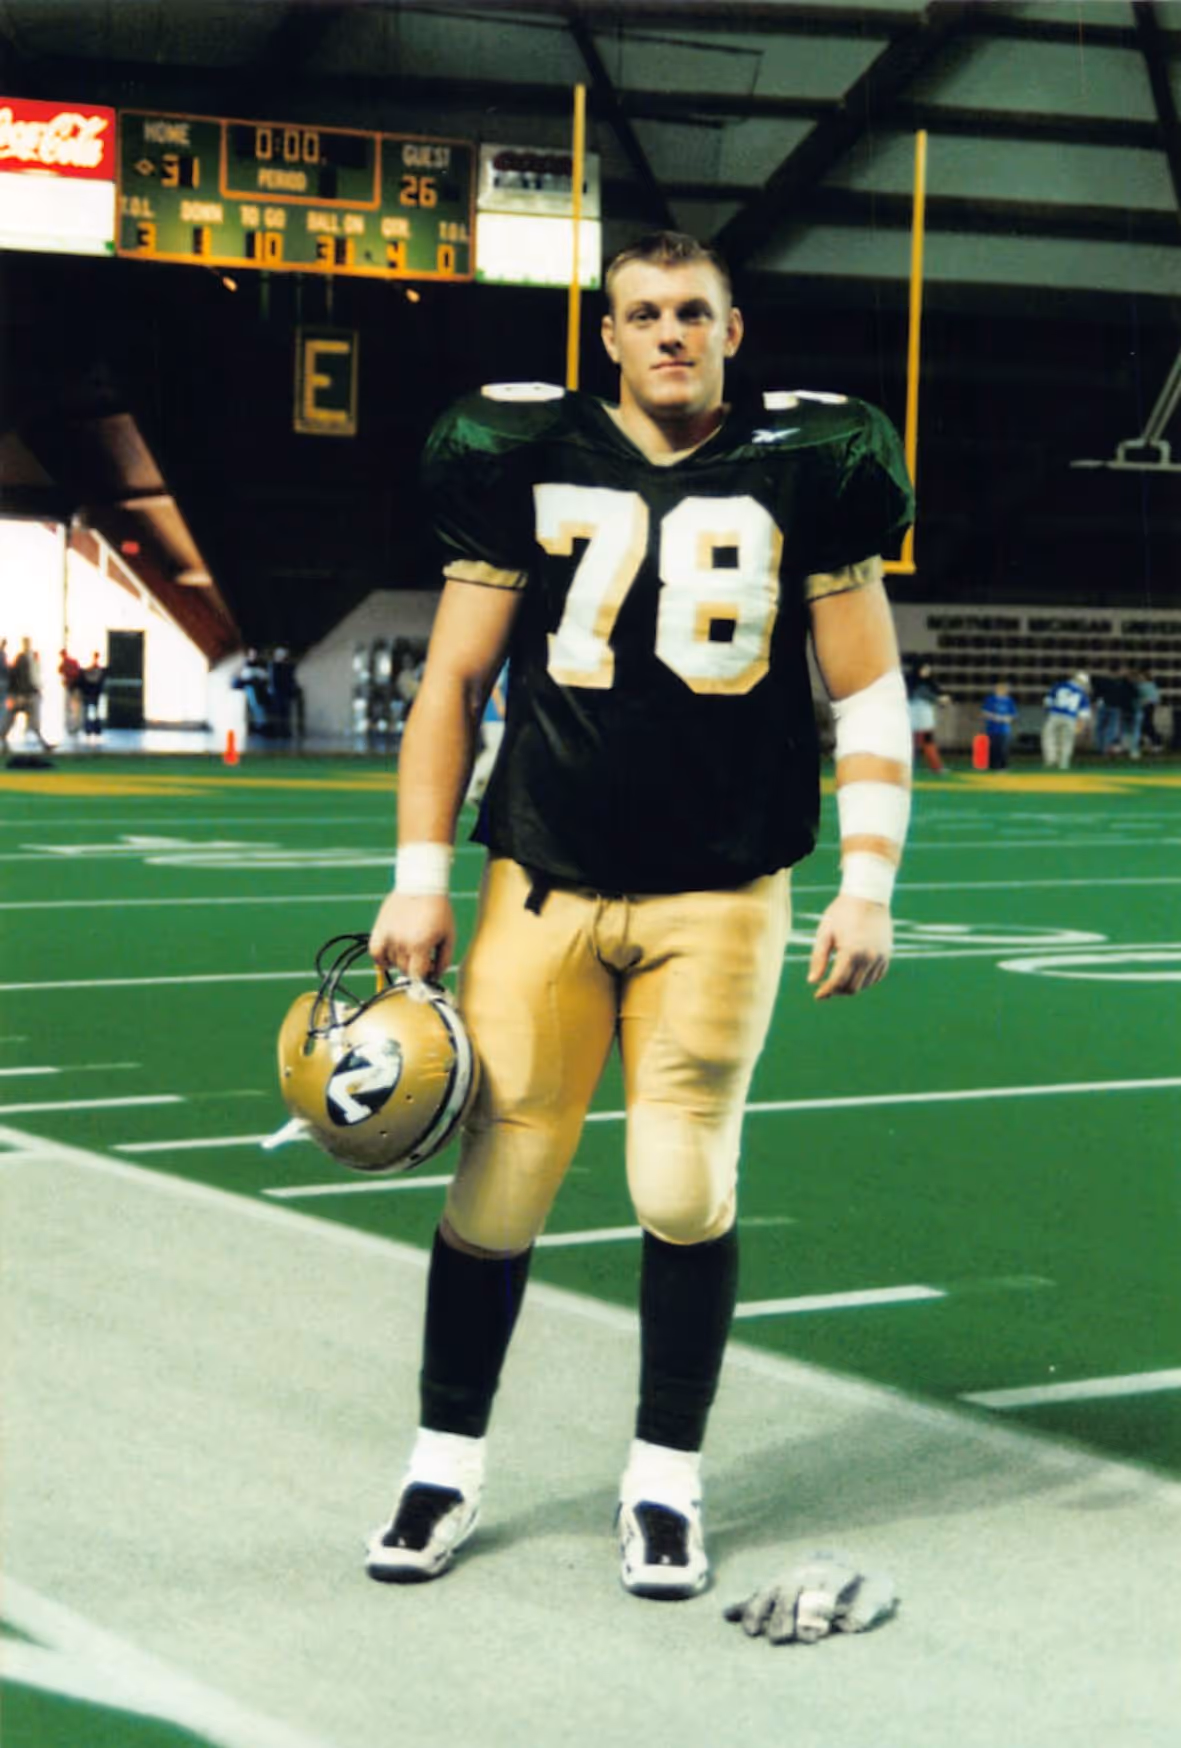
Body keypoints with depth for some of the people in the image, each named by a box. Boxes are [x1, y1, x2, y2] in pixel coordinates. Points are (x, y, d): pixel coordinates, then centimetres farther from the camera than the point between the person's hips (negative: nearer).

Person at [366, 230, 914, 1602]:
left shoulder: (802, 470, 3)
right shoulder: (527, 461, 5)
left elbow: (869, 694, 6)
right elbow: (453, 681, 8)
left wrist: (868, 887, -1)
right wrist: (420, 881, 3)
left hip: (721, 895, 0)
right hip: (545, 882, 1)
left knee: (684, 1187, -3)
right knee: (497, 1182, 0)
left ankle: (664, 1481, 15)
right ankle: (445, 1464, 18)